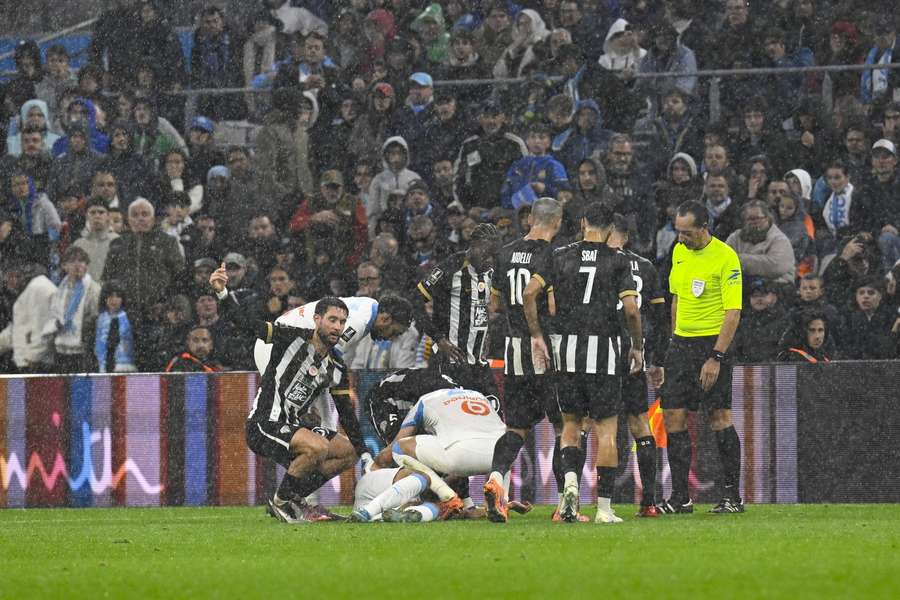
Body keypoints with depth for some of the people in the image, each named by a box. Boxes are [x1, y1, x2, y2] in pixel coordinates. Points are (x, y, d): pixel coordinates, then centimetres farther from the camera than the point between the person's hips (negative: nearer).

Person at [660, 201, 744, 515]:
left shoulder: (725, 257, -13)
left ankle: (733, 495, 2)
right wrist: (676, 340, 17)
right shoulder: (679, 252, 9)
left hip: (712, 343, -7)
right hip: (681, 344, 7)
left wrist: (716, 358, -20)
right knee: (673, 417, 1)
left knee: (719, 416, -6)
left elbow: (733, 312, -15)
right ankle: (680, 497, 5)